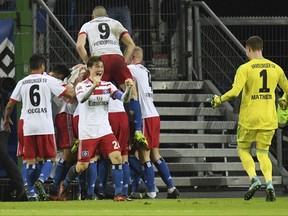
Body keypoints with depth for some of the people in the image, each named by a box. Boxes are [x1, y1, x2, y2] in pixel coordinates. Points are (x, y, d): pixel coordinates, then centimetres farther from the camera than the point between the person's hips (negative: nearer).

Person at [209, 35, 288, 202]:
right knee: (263, 153, 10)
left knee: (243, 150, 15)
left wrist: (219, 100, -2)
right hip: (269, 118, 3)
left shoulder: (245, 68, -9)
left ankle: (254, 179, -7)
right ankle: (269, 184, -13)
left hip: (249, 118, -3)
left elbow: (234, 92, -20)